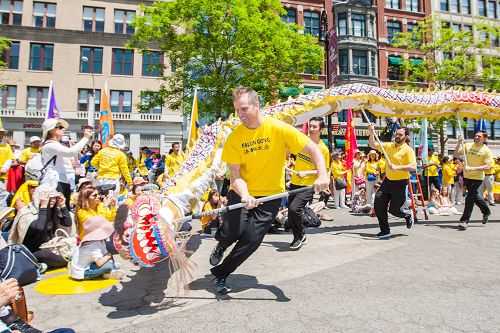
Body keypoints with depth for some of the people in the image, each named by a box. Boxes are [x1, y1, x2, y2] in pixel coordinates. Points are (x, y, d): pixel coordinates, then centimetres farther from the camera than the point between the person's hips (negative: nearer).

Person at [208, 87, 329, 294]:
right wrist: (245, 196, -29)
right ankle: (221, 245, 23)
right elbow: (234, 174, -10)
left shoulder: (279, 129, -12)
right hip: (241, 194, 1)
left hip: (270, 195, 0)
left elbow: (313, 149, -11)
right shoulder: (234, 138, -7)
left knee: (252, 239, -7)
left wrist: (322, 175, -27)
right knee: (232, 232, -17)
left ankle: (221, 273, 17)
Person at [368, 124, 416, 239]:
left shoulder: (408, 150, -11)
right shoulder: (388, 145, 7)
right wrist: (372, 133, -2)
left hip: (400, 183, -6)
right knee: (378, 204, -3)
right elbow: (372, 145, 13)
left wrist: (397, 167, -32)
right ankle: (385, 231, 11)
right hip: (387, 181, 6)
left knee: (393, 210, -2)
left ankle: (408, 215, 35)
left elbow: (413, 167, -21)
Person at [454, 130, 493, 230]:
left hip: (477, 178, -5)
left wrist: (472, 168, -25)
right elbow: (456, 154, 2)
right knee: (474, 196, 21)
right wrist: (459, 143, -11)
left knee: (469, 198, -7)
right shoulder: (468, 145, 1)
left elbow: (487, 167, -16)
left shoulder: (487, 151, -10)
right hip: (466, 176, 5)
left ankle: (464, 220, 1)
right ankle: (486, 211, 44)